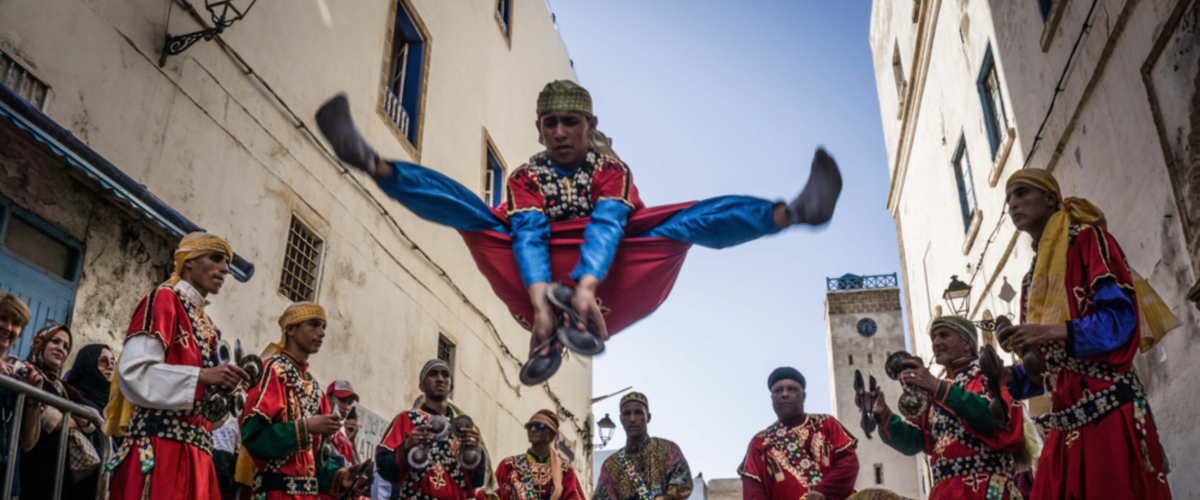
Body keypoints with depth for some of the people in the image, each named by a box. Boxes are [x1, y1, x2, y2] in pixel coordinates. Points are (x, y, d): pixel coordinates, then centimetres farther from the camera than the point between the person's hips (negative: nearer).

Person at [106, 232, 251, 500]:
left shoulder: (204, 324, 23)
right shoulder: (164, 299, 0)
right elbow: (134, 370, -13)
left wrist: (222, 386, 8)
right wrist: (203, 375, -16)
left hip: (194, 450, 8)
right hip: (159, 444, -8)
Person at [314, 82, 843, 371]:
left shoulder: (611, 169, 8)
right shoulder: (526, 177, 10)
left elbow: (605, 227, -14)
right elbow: (528, 236, -12)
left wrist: (586, 289, -37)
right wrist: (541, 303, -34)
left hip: (603, 296, -1)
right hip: (540, 291, 1)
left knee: (685, 220, -17)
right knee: (467, 209, -13)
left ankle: (792, 212, -38)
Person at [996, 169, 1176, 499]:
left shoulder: (1086, 238, 1)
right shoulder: (1032, 279, 21)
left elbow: (1121, 317, -13)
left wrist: (1055, 332, -24)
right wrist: (1010, 376, 2)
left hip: (1109, 410, -7)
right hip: (1066, 421, 7)